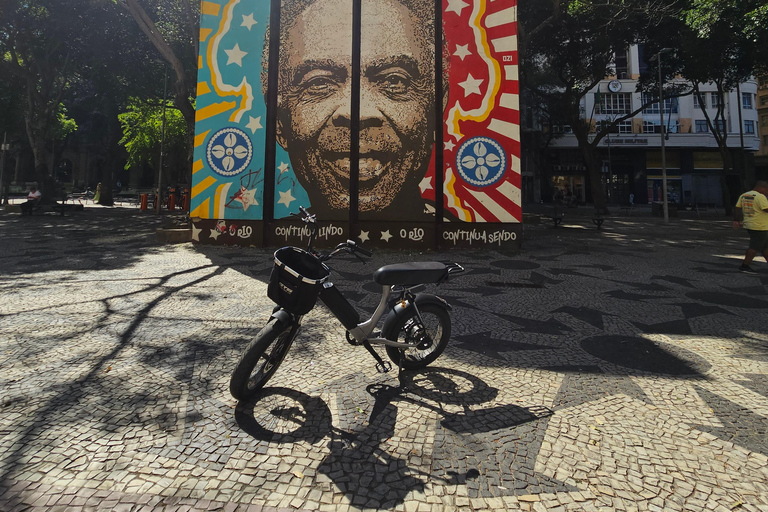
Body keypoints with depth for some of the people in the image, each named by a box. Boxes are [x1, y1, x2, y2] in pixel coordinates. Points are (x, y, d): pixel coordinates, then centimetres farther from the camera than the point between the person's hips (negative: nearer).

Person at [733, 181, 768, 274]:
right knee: (755, 247, -4)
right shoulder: (760, 197, -14)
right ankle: (744, 266, -3)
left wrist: (736, 221, 13)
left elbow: (737, 209, 11)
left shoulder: (743, 196, 10)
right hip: (759, 227, -9)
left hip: (749, 225, 9)